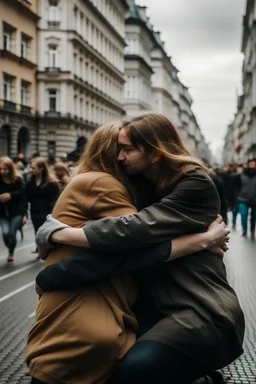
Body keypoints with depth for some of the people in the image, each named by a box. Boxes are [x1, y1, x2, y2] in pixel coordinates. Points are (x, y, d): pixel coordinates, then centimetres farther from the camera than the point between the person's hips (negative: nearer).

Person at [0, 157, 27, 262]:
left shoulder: (17, 180, -9)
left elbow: (23, 197, -9)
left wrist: (24, 214, -14)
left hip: (17, 212, -1)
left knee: (12, 234, -9)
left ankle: (11, 252, 22)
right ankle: (10, 250, 19)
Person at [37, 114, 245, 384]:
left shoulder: (196, 185, -11)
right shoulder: (145, 184, 16)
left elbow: (137, 229, -24)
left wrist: (56, 233, -17)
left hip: (204, 311, -8)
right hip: (160, 304, 9)